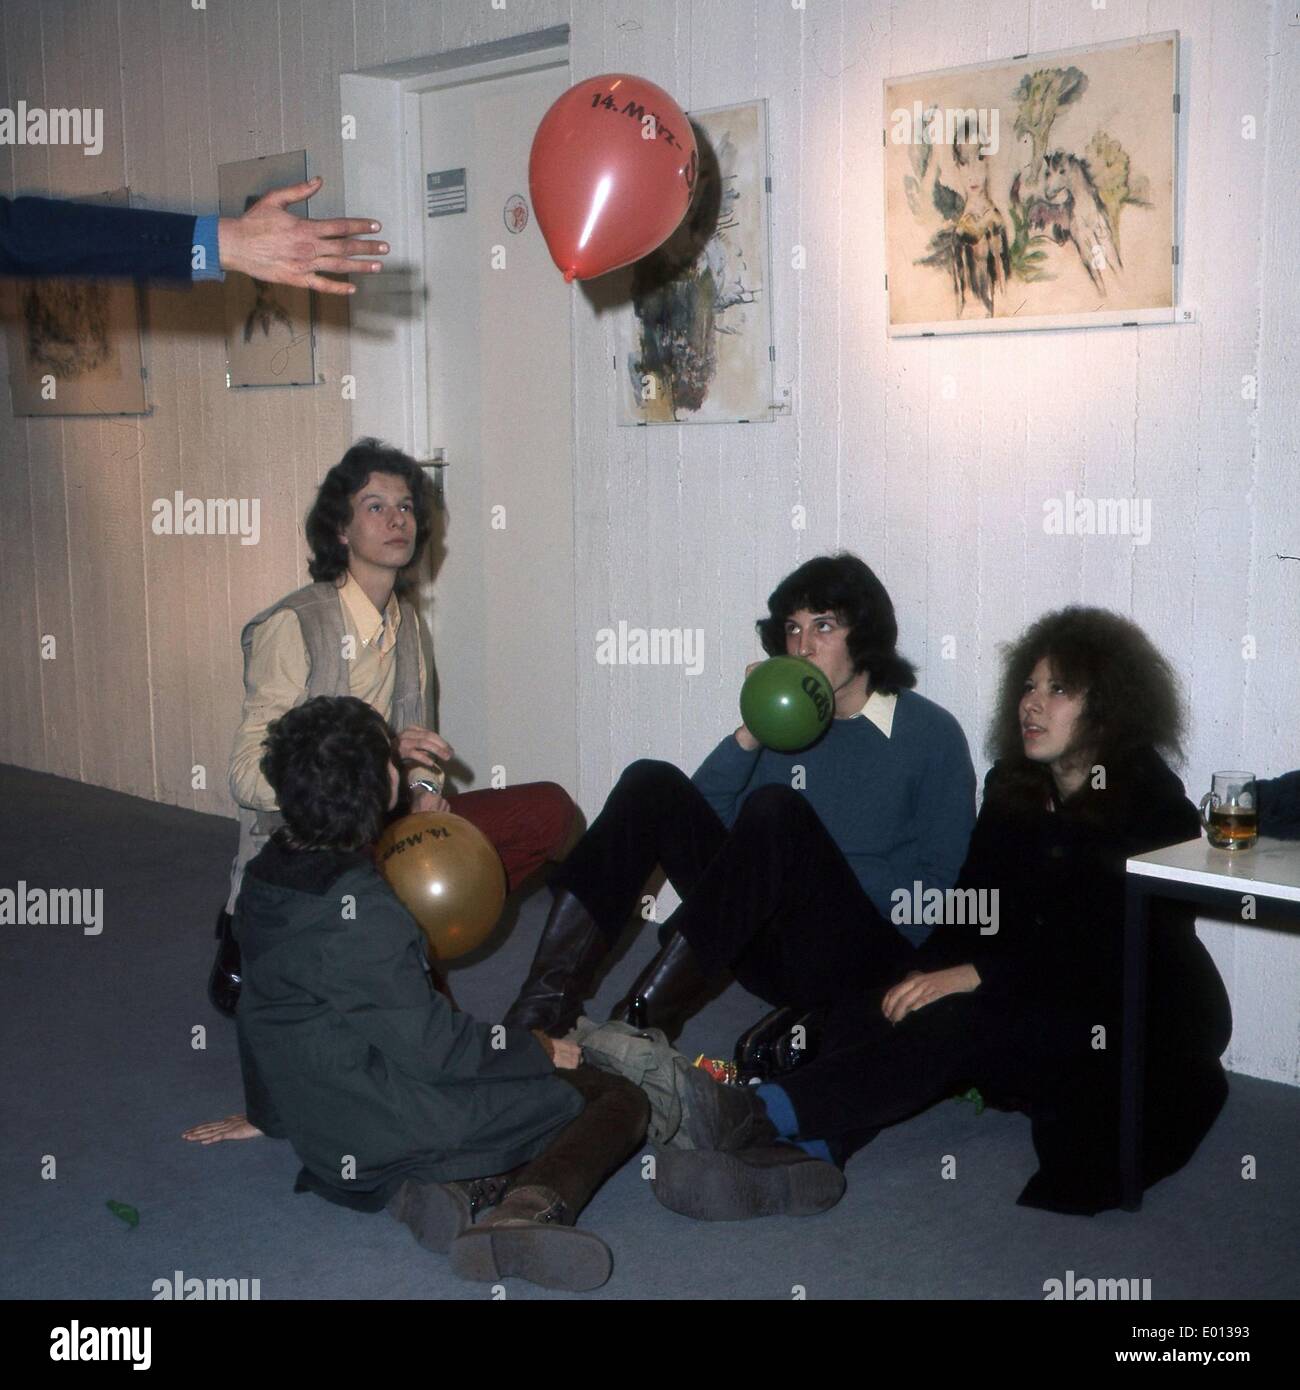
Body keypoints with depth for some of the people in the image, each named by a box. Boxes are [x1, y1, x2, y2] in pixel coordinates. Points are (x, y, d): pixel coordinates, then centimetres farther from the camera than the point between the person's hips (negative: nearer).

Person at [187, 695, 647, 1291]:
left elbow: (268, 1006, 15)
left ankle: (440, 1185, -3)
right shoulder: (358, 909, -25)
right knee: (618, 1100, -4)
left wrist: (270, 1115, 29)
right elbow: (427, 1042, -22)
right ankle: (530, 1208, -28)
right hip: (390, 1125, -9)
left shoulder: (269, 869, 2)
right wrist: (540, 1050, -7)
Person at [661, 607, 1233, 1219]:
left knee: (956, 1022, -33)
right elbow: (973, 903, 3)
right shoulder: (1014, 789, 8)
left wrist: (971, 976, -30)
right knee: (873, 1009, -21)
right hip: (1036, 996, 6)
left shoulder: (1151, 808, -13)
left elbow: (1101, 946, -22)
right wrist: (926, 971, -17)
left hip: (1143, 1016, -6)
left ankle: (761, 1110, -44)